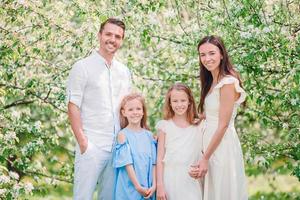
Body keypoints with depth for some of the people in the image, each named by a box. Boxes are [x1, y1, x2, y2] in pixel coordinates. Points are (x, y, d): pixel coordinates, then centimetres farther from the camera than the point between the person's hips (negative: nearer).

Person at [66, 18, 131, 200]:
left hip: (119, 146, 5)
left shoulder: (124, 71, 14)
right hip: (92, 145, -5)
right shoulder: (83, 67, -1)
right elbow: (73, 107, -6)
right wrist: (82, 142, -13)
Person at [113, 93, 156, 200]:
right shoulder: (123, 134, -4)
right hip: (129, 187, -3)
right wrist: (138, 186, -15)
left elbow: (153, 162, 4)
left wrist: (154, 185, -7)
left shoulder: (149, 135, 8)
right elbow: (127, 163, -10)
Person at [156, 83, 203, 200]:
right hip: (170, 178, -1)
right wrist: (159, 185, -3)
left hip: (191, 180, 1)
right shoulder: (165, 126, 2)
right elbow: (160, 158, 1)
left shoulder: (198, 126, 6)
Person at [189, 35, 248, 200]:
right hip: (209, 142, 8)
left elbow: (223, 125, -18)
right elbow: (208, 117, 10)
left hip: (222, 145, -8)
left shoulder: (228, 82, -15)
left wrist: (205, 158, -16)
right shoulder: (211, 82, 11)